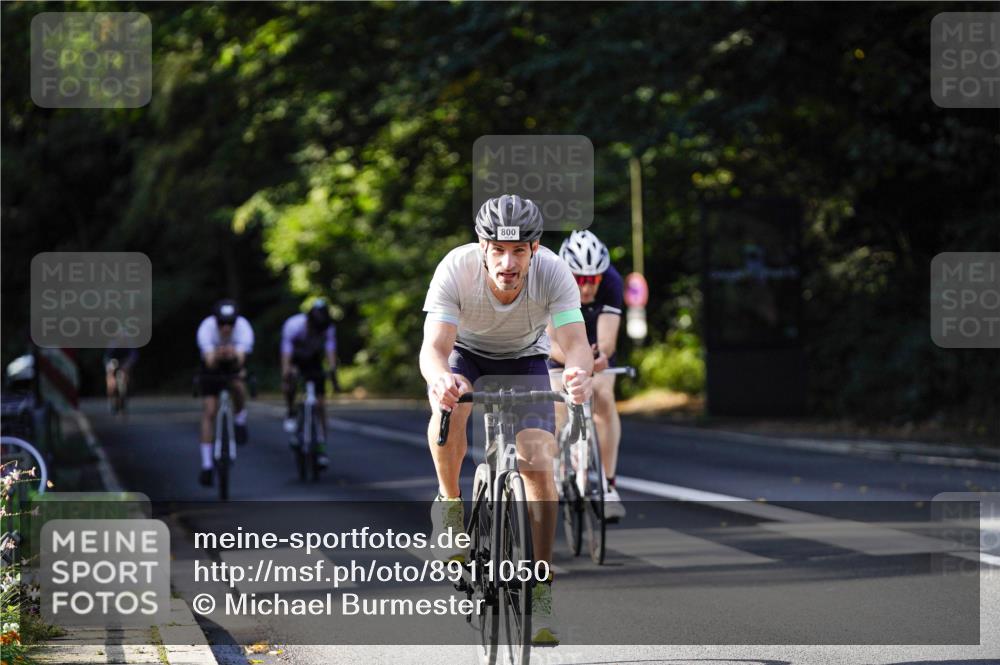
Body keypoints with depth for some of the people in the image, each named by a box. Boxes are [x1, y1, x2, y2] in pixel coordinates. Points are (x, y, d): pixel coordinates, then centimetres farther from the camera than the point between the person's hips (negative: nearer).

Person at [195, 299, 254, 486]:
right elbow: (210, 362, -43)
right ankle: (206, 466, -6)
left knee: (238, 387, -33)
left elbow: (240, 360, -44)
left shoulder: (243, 327, -33)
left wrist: (234, 355, -67)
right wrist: (215, 356, -66)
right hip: (212, 367, -1)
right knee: (209, 412, -11)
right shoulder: (206, 328, -34)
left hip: (234, 364, 1)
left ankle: (240, 420, 0)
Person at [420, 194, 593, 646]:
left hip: (525, 358, 1)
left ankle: (541, 592, -6)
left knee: (538, 464, -17)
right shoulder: (457, 268, -34)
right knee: (450, 406, -35)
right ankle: (450, 503, -8)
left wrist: (578, 372, -63)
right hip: (465, 352, -1)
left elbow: (575, 342, -39)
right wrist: (440, 378, -64)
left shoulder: (552, 273, -31)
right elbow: (434, 346, -41)